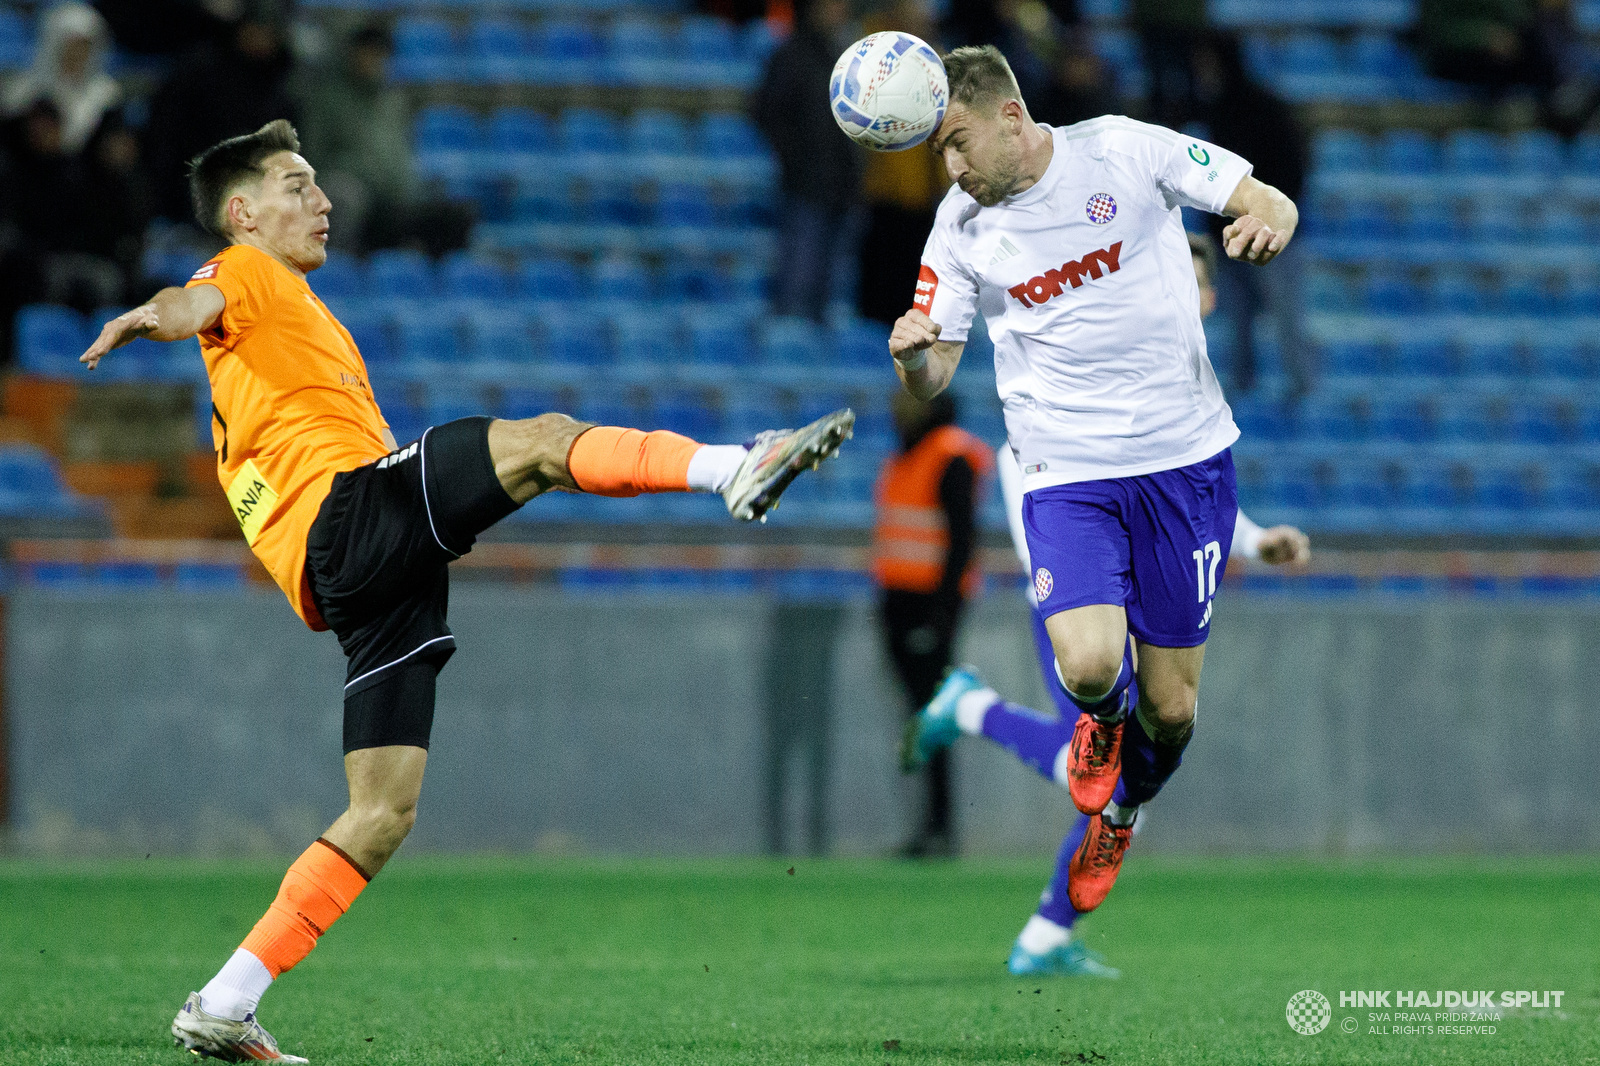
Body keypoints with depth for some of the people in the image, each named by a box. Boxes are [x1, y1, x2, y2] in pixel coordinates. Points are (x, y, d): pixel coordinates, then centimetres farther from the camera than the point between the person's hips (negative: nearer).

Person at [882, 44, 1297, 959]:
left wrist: (1267, 222, -25)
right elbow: (932, 379, 6)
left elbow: (1267, 201, 0)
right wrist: (913, 353, -19)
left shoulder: (1126, 151, -6)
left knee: (1169, 707, 3)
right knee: (1089, 666, -24)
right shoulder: (961, 225, 1)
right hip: (1067, 473, 1)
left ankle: (1120, 815, 38)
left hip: (1186, 457, -1)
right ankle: (1101, 724, 15)